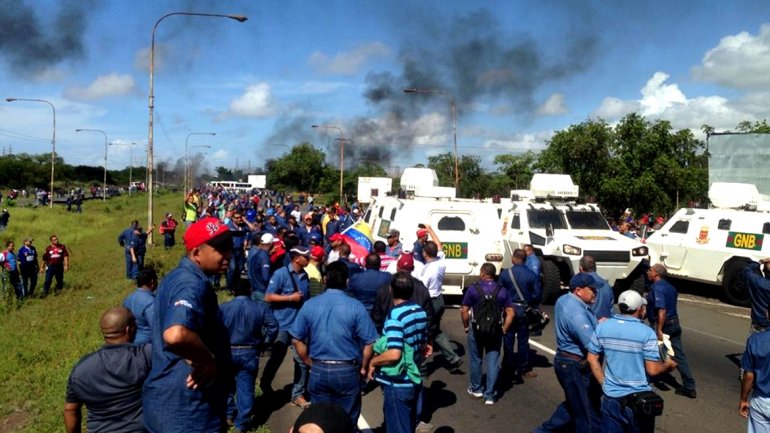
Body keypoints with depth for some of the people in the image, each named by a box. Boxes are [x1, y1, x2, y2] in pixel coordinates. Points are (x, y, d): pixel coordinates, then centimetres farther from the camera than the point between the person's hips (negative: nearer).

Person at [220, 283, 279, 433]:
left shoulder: (223, 308, -5)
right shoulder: (261, 307, -2)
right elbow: (273, 326, -8)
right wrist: (263, 344, 3)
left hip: (227, 352, 0)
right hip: (250, 353, 0)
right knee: (246, 387, 6)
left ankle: (228, 413, 32)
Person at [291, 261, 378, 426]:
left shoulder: (309, 305, -3)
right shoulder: (356, 307, -11)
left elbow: (297, 339, 2)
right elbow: (369, 343, -10)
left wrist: (310, 363, 13)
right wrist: (363, 367, 5)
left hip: (318, 370, 3)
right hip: (347, 371, -2)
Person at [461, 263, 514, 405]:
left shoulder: (473, 288, -8)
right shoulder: (502, 291, -1)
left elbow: (464, 311, -8)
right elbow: (510, 313, -4)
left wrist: (466, 326, 5)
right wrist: (504, 329, 5)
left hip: (476, 329, -1)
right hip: (495, 331, 1)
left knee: (476, 359, 16)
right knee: (493, 361, 7)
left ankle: (476, 388, 30)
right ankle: (489, 395, 8)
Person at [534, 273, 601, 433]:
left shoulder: (563, 300, 4)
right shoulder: (577, 314, -27)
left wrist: (597, 323, 1)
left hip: (565, 360, 10)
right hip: (576, 366, -10)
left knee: (574, 404, 25)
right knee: (588, 412, 3)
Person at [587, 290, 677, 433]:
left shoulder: (602, 327, -4)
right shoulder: (647, 333, -16)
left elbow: (592, 359, 2)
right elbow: (652, 370, -14)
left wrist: (603, 384, 11)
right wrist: (668, 365, 6)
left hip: (611, 397, 3)